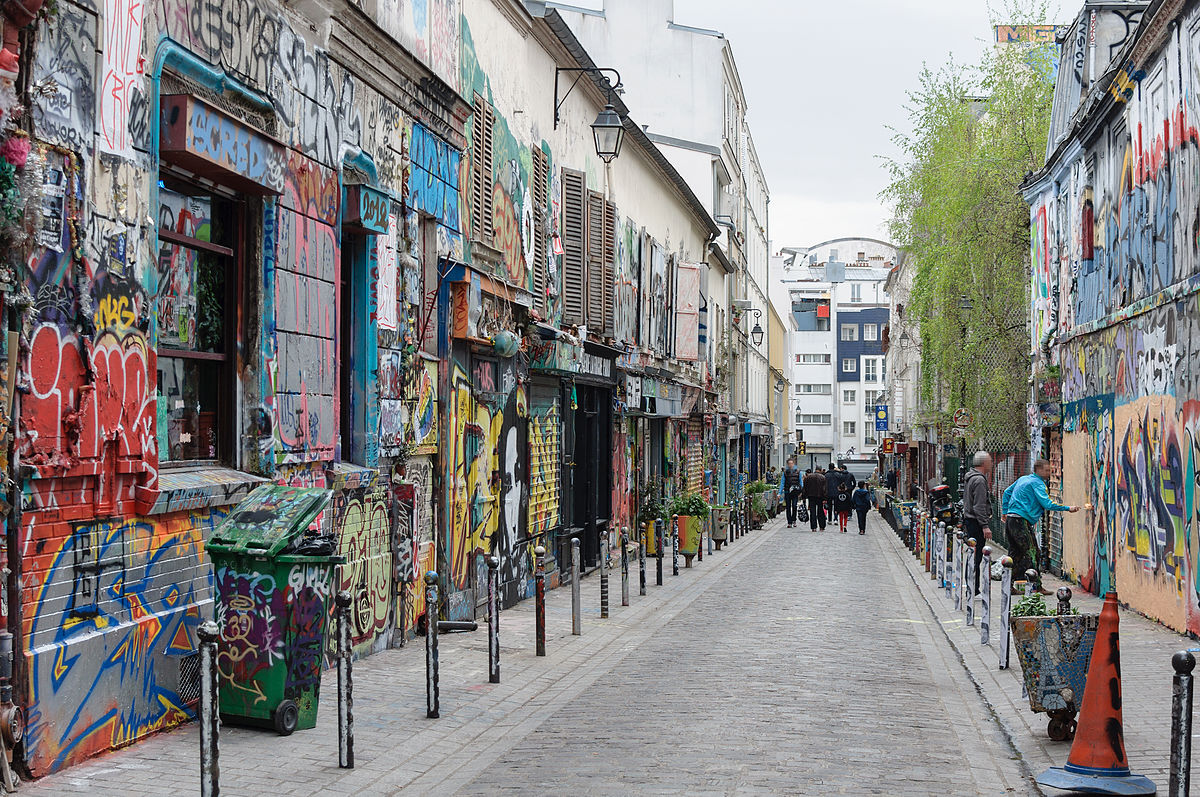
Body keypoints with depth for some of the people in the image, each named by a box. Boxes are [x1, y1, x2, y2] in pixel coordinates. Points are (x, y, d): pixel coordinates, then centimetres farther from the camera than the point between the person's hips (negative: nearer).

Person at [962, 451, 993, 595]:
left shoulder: (969, 477, 16)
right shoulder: (979, 480, -16)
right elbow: (979, 506, -21)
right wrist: (985, 526, -22)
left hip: (969, 520, 11)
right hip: (976, 523, -11)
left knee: (973, 556, 13)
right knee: (976, 557, -9)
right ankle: (973, 591, -8)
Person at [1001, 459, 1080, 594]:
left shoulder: (1022, 479, 19)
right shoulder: (1037, 483, -8)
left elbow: (1007, 492, 29)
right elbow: (1047, 503, -17)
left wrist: (1005, 511, 33)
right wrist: (1068, 508, -14)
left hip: (1010, 520, 9)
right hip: (1021, 521, -9)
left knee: (1015, 554, 11)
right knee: (1031, 553, -9)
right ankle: (1036, 586, -12)